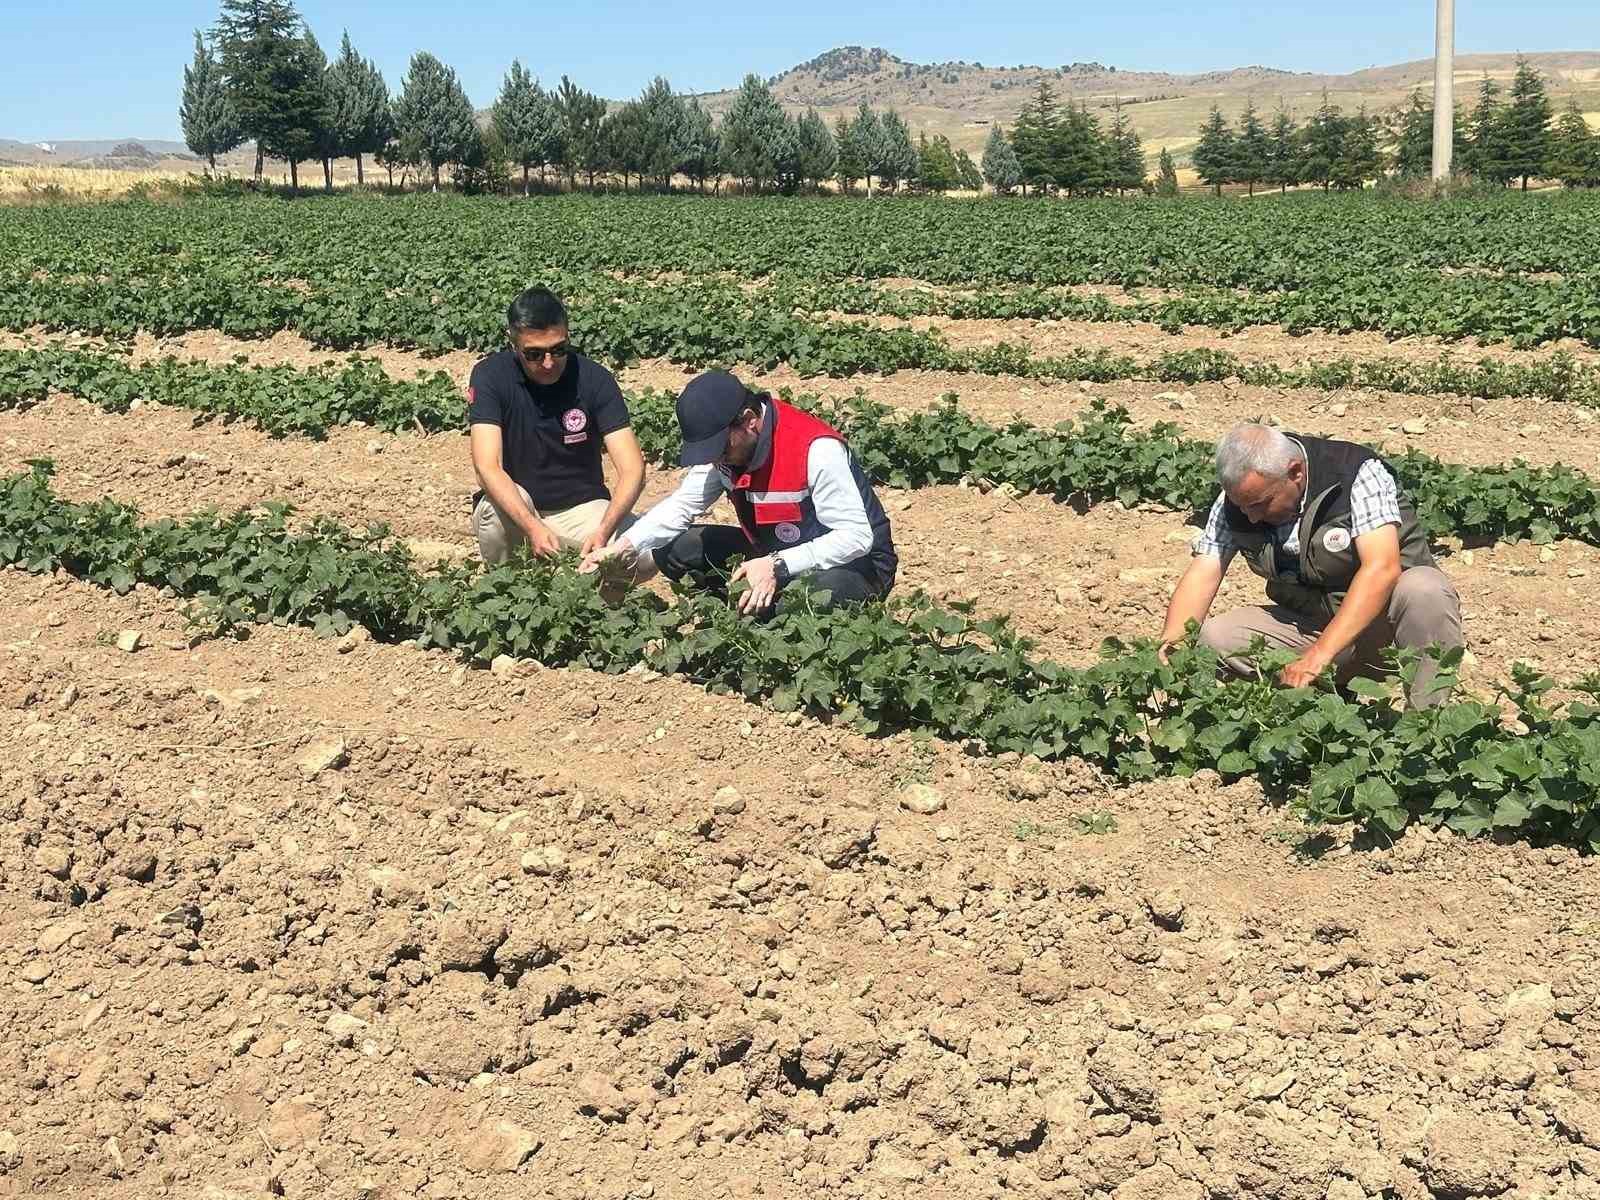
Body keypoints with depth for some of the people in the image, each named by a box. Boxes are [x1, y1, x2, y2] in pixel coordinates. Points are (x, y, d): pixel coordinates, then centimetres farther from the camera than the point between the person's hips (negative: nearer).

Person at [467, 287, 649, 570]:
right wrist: (533, 528, -41)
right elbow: (487, 467, -25)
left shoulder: (594, 379, -14)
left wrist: (603, 531, -38)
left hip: (581, 508, 0)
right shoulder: (490, 376, -15)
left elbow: (632, 469, -20)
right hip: (514, 508, 0)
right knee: (495, 505, -35)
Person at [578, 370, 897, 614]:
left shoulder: (817, 450, -30)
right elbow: (680, 506, -1)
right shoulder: (725, 444, -8)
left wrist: (778, 566, -37)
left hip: (854, 563, -7)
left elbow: (857, 536, -29)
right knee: (673, 549, -5)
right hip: (773, 553, 7)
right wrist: (622, 548, -16)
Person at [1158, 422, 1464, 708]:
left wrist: (1318, 655, -40)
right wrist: (1171, 642, -30)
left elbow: (1382, 569, -33)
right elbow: (1203, 575, -9)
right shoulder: (1239, 497, -7)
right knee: (1215, 638, -18)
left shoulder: (1358, 474, -22)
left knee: (1424, 588, -37)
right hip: (1313, 622, 4)